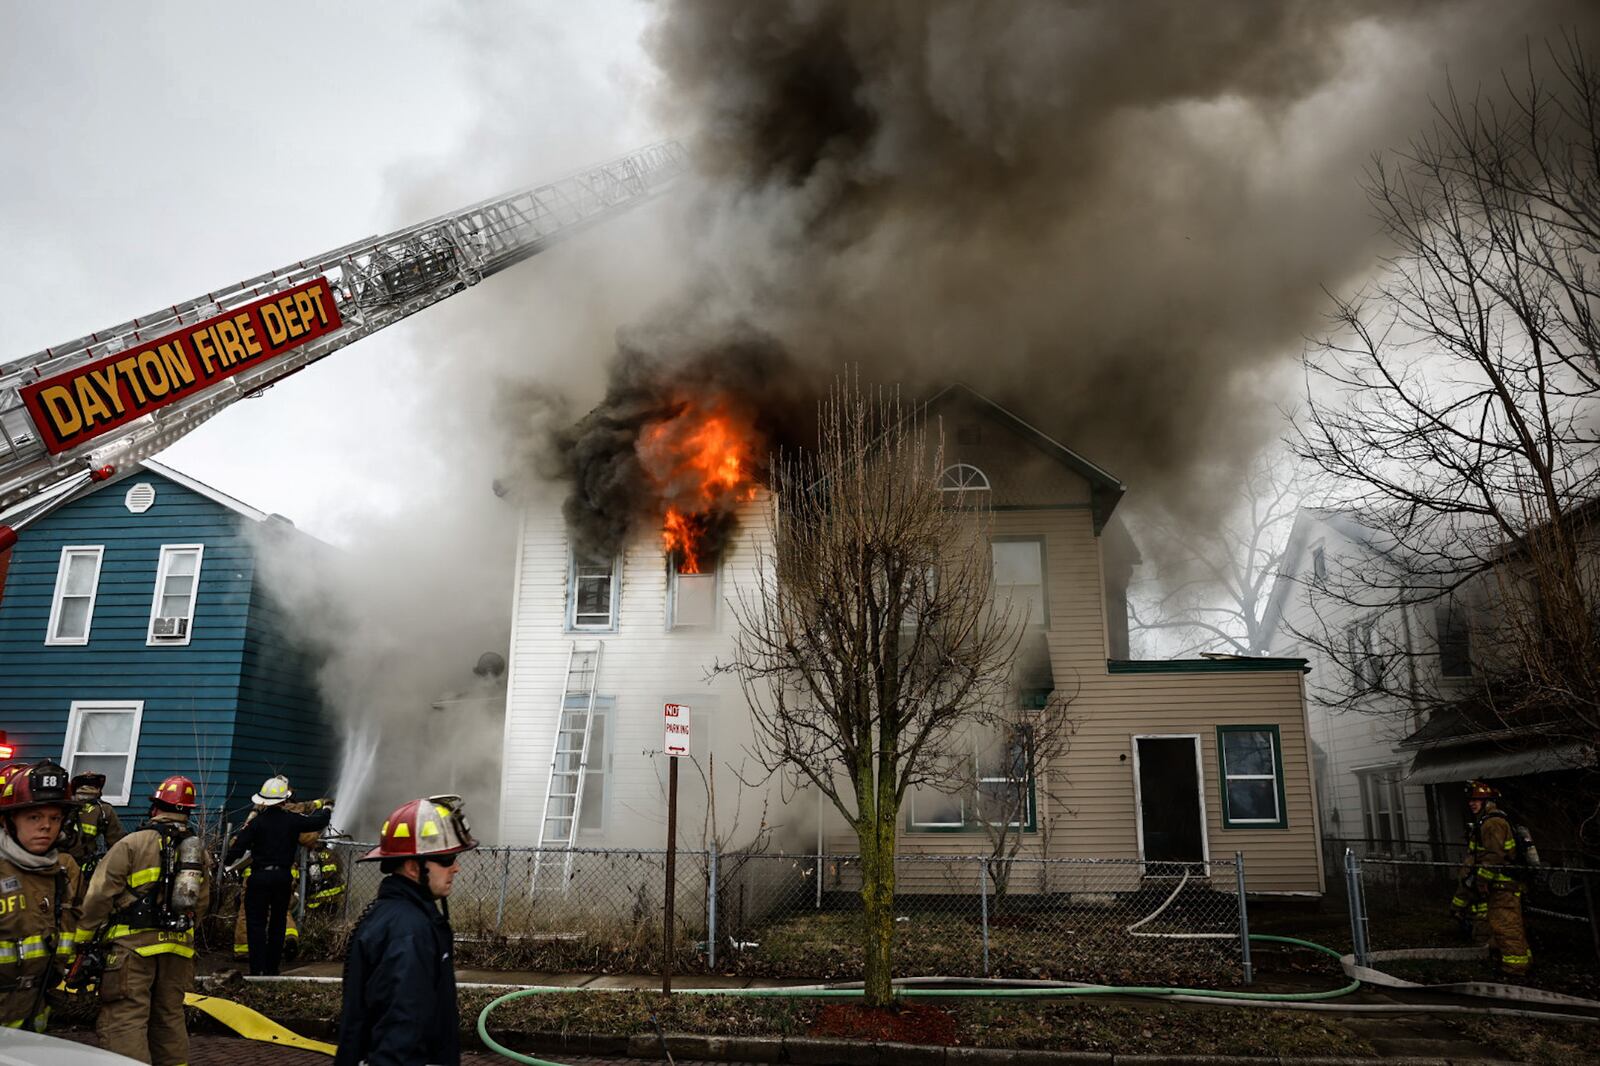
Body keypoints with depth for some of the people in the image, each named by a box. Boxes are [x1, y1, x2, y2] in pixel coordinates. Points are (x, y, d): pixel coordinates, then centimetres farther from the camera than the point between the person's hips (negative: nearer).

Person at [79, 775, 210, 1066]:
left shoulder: (134, 843, -7)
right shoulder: (199, 850, 11)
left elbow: (100, 895, -9)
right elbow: (201, 904, 14)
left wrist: (83, 935, 2)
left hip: (134, 945, -6)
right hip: (178, 948, 6)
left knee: (125, 1020, -5)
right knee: (170, 1016, 18)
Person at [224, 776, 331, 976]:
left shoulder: (256, 822, -10)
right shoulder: (293, 820, -4)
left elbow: (235, 851, -10)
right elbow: (318, 821, 11)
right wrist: (327, 808, 32)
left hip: (259, 877, -2)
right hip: (284, 877, 2)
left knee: (256, 924, 3)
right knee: (278, 923, 14)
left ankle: (257, 970, -2)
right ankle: (272, 969, 18)